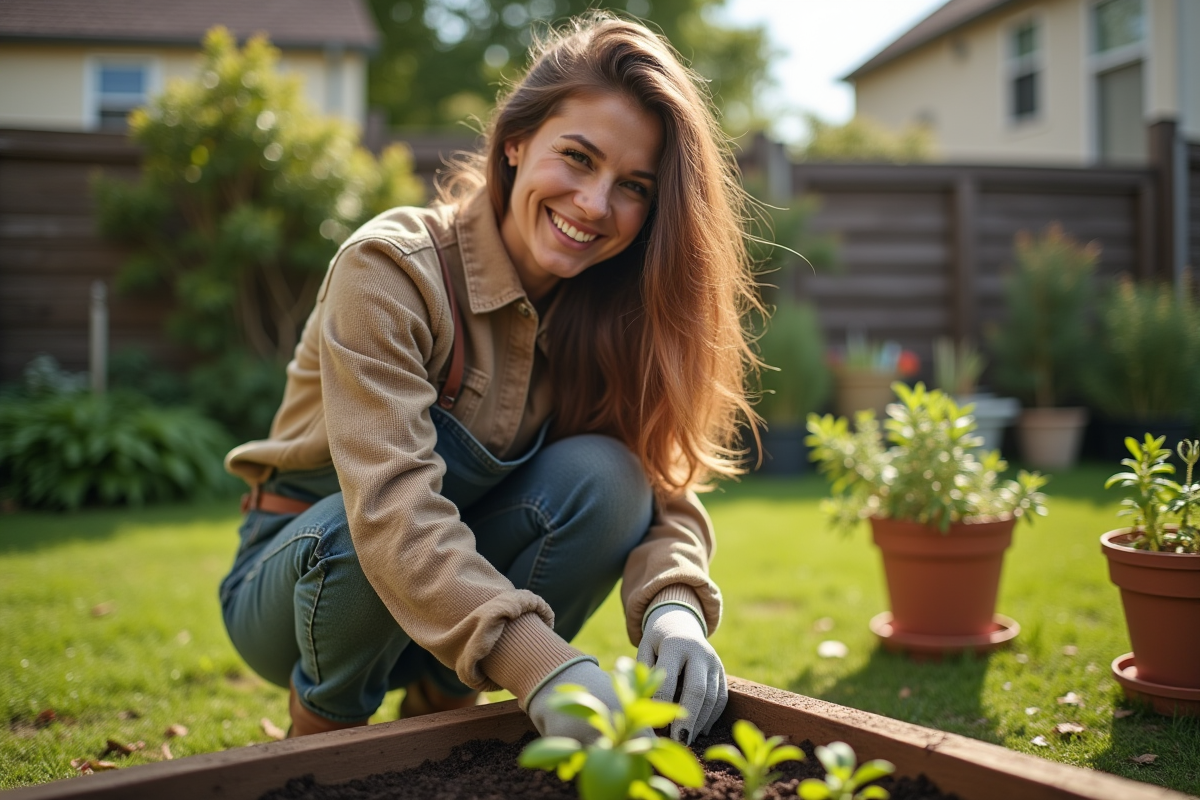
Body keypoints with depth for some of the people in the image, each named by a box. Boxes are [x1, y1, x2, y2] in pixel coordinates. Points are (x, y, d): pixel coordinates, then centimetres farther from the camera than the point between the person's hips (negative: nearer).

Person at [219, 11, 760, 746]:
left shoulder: (613, 308, -7)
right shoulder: (391, 268, -24)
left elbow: (662, 488, -14)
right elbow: (390, 510, -36)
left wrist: (674, 605, -36)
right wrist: (541, 665, -48)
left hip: (461, 582, 4)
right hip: (318, 564, -4)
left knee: (606, 477, -22)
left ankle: (439, 706, -2)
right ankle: (323, 728, -6)